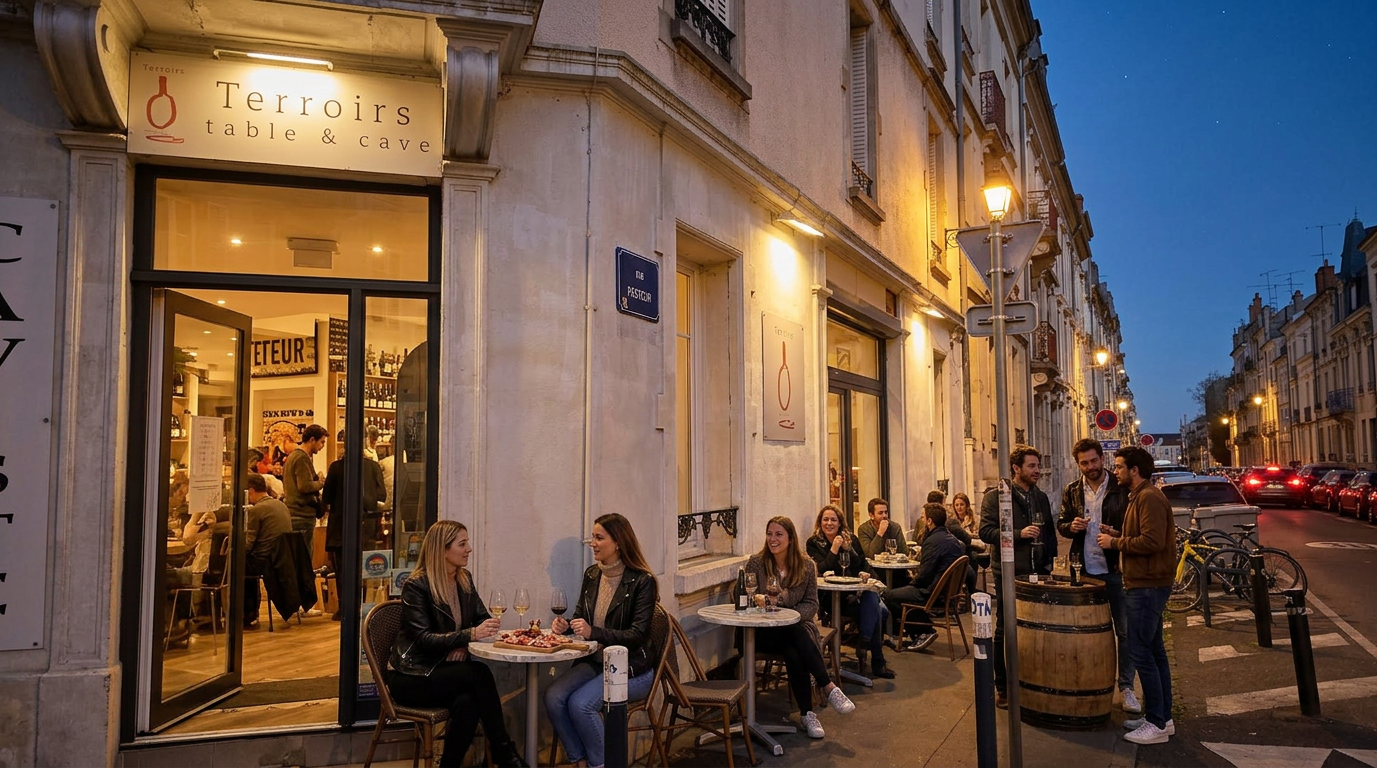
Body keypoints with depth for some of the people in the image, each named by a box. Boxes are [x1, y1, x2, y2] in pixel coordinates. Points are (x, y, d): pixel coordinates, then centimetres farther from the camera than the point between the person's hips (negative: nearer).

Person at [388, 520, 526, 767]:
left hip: (445, 669, 5)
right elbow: (423, 639, -21)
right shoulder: (416, 585, -14)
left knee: (467, 701, -31)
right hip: (412, 676, -5)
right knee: (480, 673, -28)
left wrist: (463, 645, -13)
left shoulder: (465, 579, 6)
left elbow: (482, 618, 8)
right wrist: (470, 635, -31)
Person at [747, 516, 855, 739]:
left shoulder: (806, 566, 1)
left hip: (797, 626, 2)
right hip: (765, 631, -1)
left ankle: (806, 713, -28)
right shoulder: (756, 563, -3)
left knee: (794, 652, -34)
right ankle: (828, 687, -30)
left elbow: (811, 604, 1)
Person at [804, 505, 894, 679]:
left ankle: (863, 647, -21)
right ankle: (877, 662, -22)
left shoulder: (851, 539, 13)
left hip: (857, 591, 5)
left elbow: (864, 564, 14)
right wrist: (834, 550, -16)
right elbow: (820, 571, -9)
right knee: (875, 609, -29)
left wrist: (865, 574, -8)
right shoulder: (814, 543, 2)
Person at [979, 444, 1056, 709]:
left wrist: (1050, 559, 9)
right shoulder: (995, 496, -5)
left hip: (1038, 573, 5)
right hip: (1009, 574, -5)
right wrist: (1018, 534, -21)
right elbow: (985, 531, -12)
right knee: (1005, 632, 3)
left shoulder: (1041, 497, 13)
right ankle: (1002, 688, 12)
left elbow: (1051, 532, 20)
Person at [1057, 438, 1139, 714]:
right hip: (1085, 571, 3)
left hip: (1115, 569, -3)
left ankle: (1127, 687, 16)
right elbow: (1061, 524, 11)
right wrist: (1070, 526, -11)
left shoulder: (1122, 489, -5)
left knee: (1124, 631, 4)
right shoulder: (1072, 491, 5)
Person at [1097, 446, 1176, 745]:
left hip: (1147, 586, -11)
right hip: (1146, 584, 11)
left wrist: (1115, 543, -15)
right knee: (1153, 651, 15)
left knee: (1141, 652, -7)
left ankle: (1157, 723, 0)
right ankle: (1161, 716, 23)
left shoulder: (1149, 497, -16)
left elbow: (1152, 541, -25)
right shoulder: (1140, 496, 17)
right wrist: (1115, 534, 8)